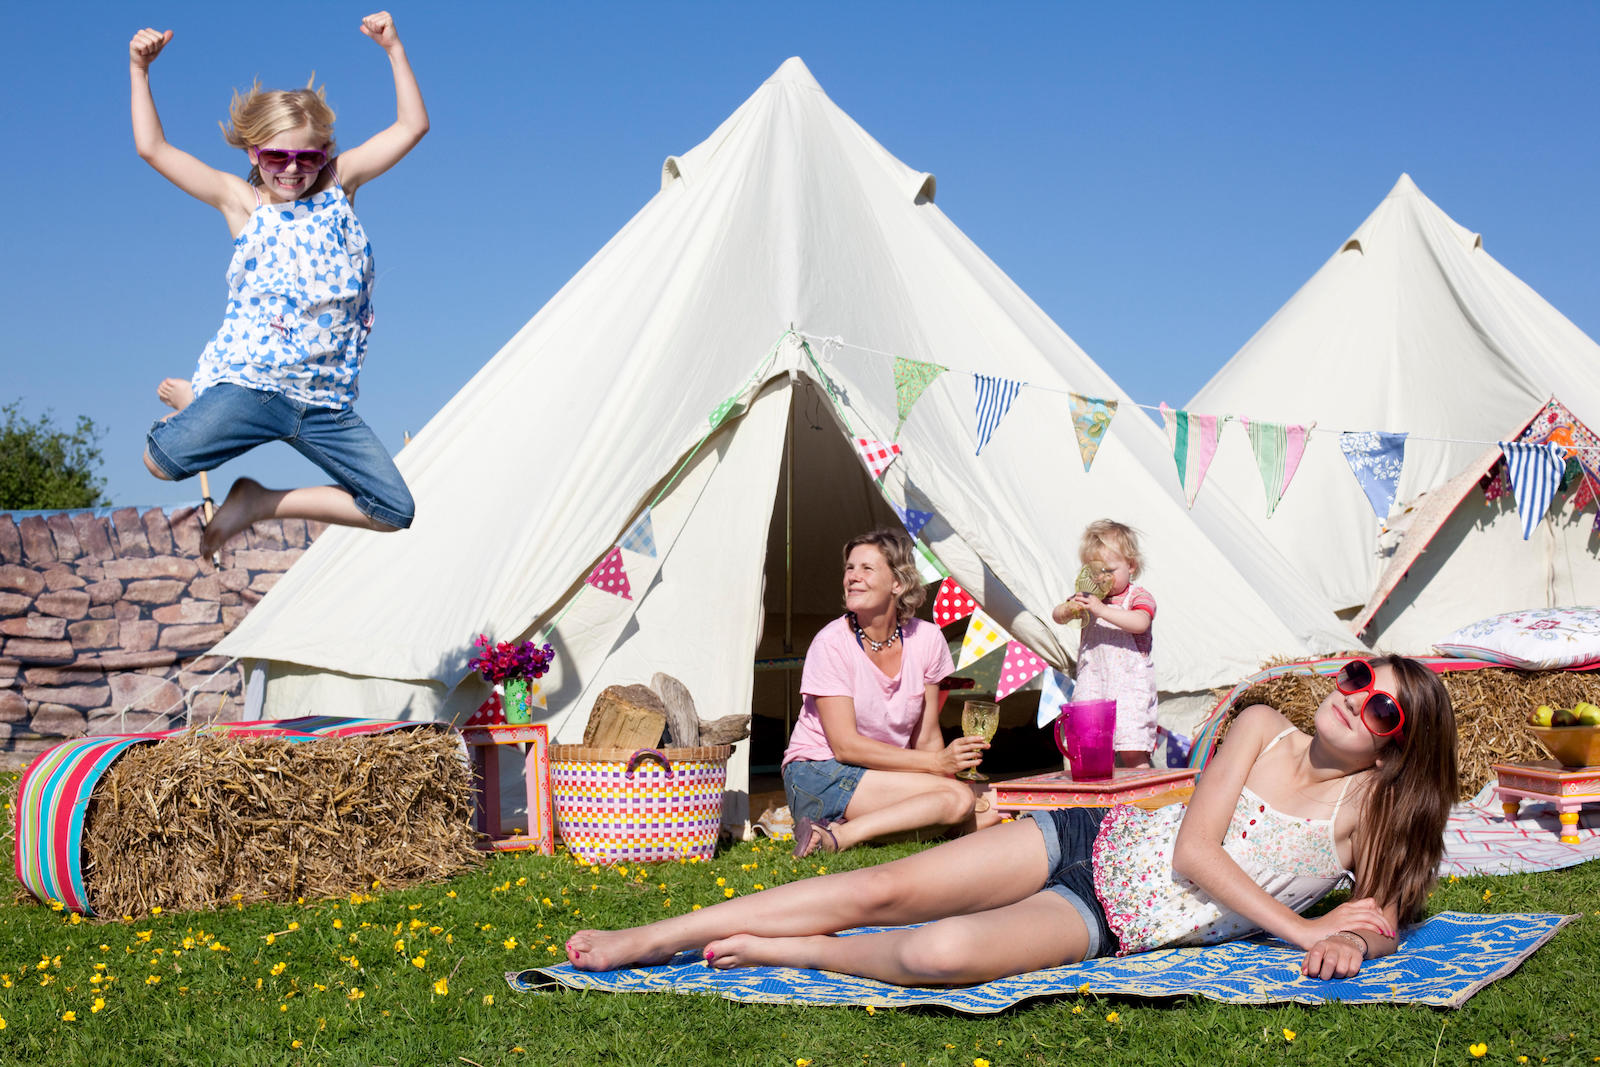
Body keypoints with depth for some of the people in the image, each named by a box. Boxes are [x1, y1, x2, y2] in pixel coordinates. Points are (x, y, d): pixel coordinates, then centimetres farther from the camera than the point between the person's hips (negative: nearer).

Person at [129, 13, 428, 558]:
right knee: (163, 459, -26)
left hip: (325, 400, 3)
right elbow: (153, 148, 3)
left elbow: (412, 126, 8)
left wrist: (394, 48, 2)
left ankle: (258, 502, 13)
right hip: (250, 382, -3)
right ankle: (195, 403, 13)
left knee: (394, 511, -3)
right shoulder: (240, 201, 6)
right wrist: (139, 70, -2)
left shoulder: (338, 184, 11)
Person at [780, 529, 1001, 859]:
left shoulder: (926, 638, 0)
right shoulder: (831, 643, -14)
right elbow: (845, 745, -17)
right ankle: (831, 839, -27)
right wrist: (938, 764, -20)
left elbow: (927, 738, 6)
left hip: (884, 779, 7)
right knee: (957, 797, -25)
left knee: (990, 812, -9)